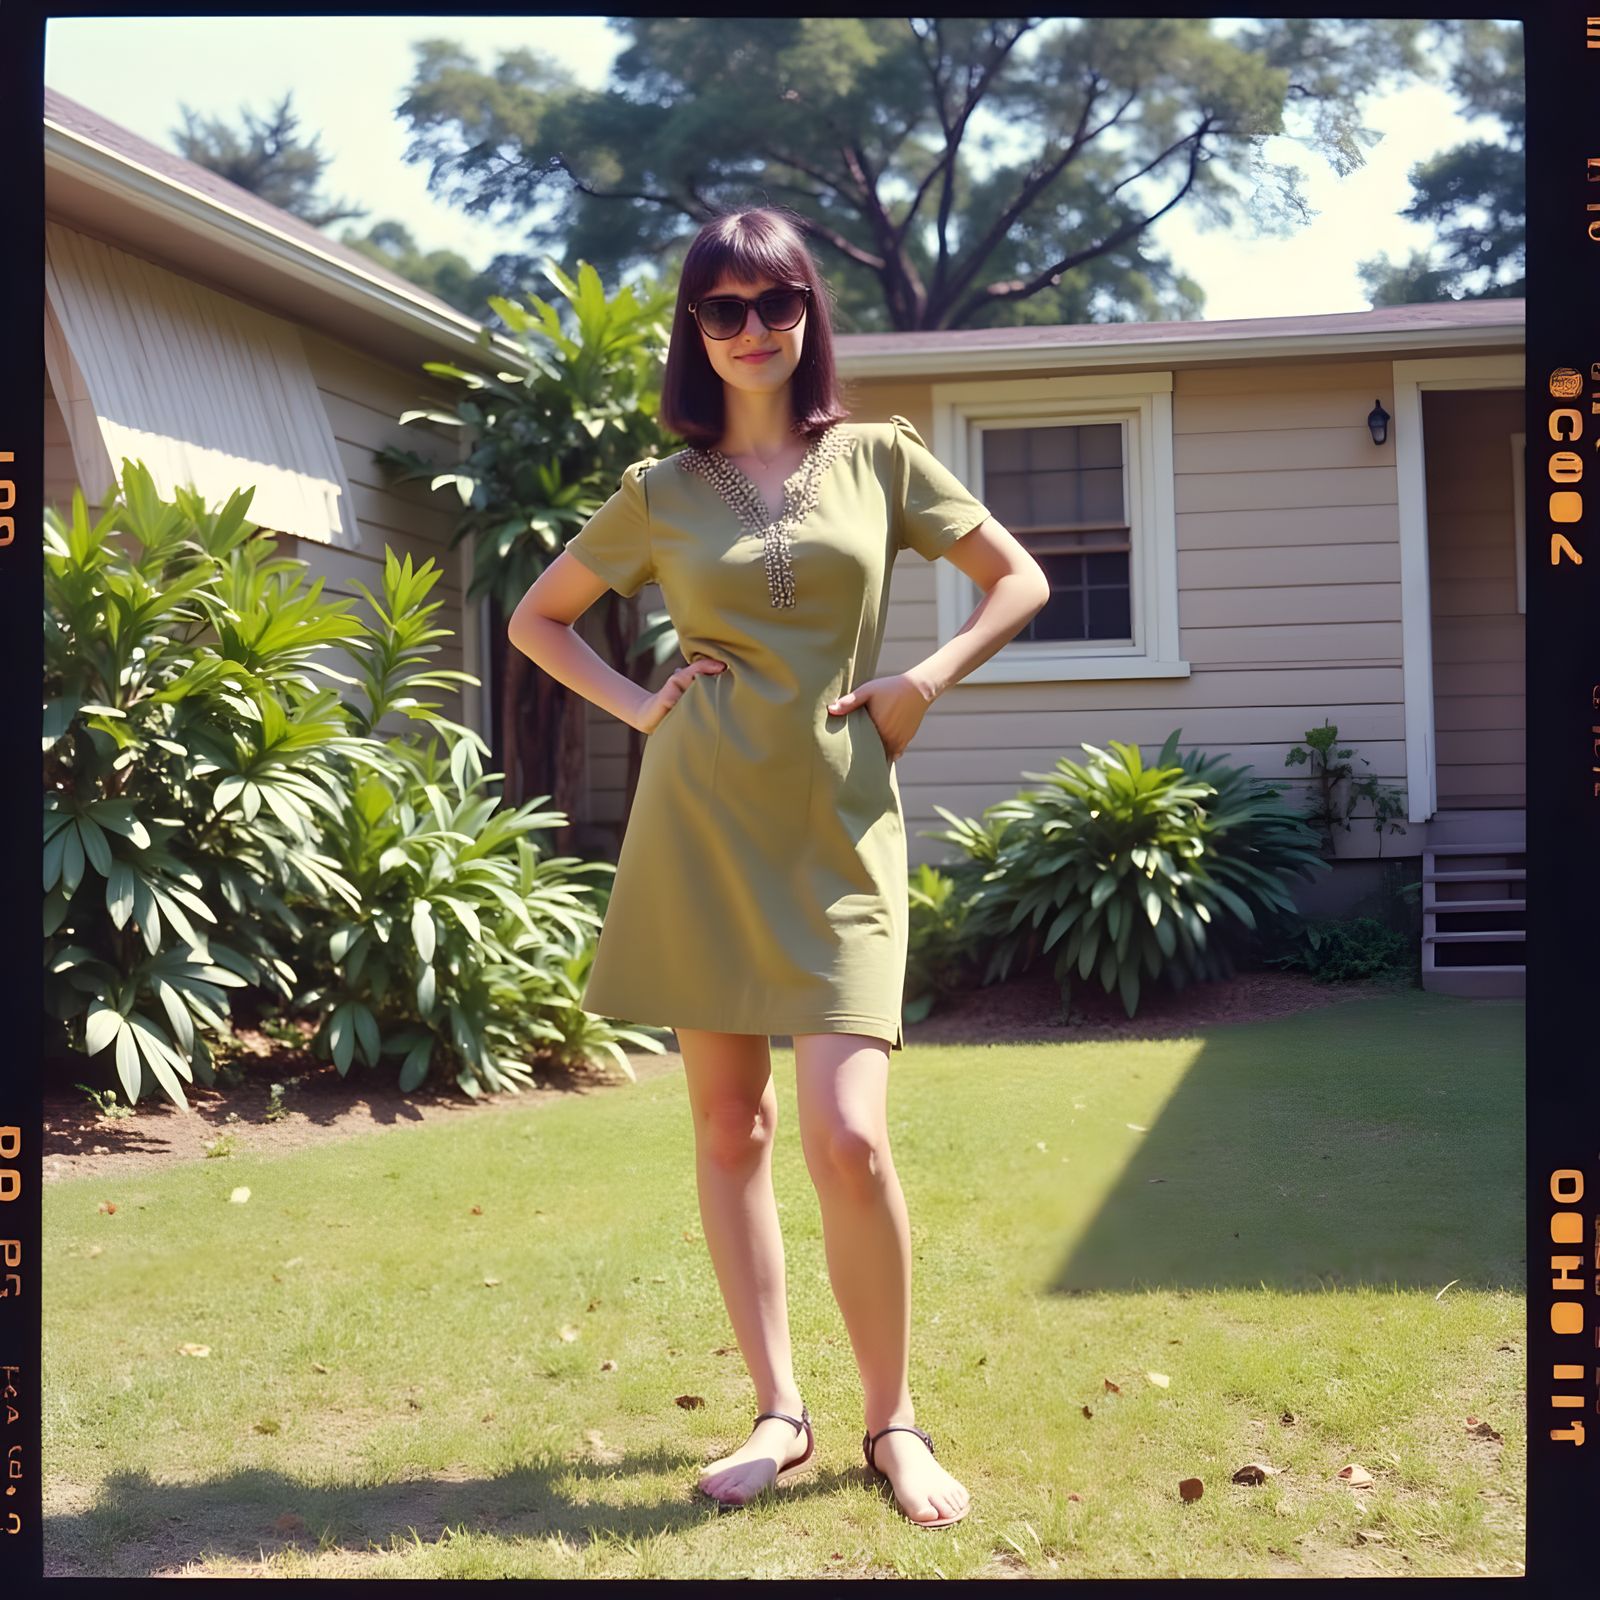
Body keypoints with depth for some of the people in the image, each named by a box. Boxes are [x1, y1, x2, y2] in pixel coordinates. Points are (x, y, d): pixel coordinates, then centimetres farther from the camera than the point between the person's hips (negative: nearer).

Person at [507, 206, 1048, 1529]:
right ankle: (780, 1414, 15)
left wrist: (925, 681, -2)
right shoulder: (660, 494, 7)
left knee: (848, 1137, -12)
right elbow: (538, 617, 19)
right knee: (729, 1129, 4)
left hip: (835, 826, -2)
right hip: (701, 824, 2)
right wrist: (633, 705, 4)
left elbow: (1020, 580, 12)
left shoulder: (879, 459, 5)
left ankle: (895, 1421, 5)